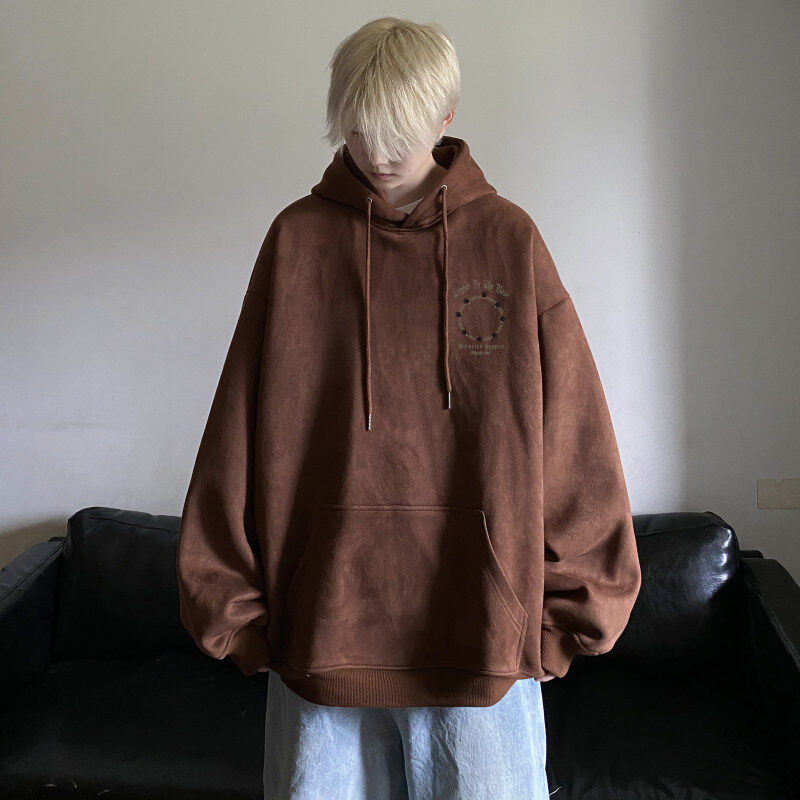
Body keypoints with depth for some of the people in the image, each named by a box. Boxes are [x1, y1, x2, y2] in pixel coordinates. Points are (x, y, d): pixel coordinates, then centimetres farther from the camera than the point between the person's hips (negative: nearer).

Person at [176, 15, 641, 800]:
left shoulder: (509, 238, 2)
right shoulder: (297, 239, 3)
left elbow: (572, 434, 2)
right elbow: (240, 434, 3)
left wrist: (570, 610, 2)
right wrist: (234, 608, 2)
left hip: (484, 624, 0)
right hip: (323, 620, 1)